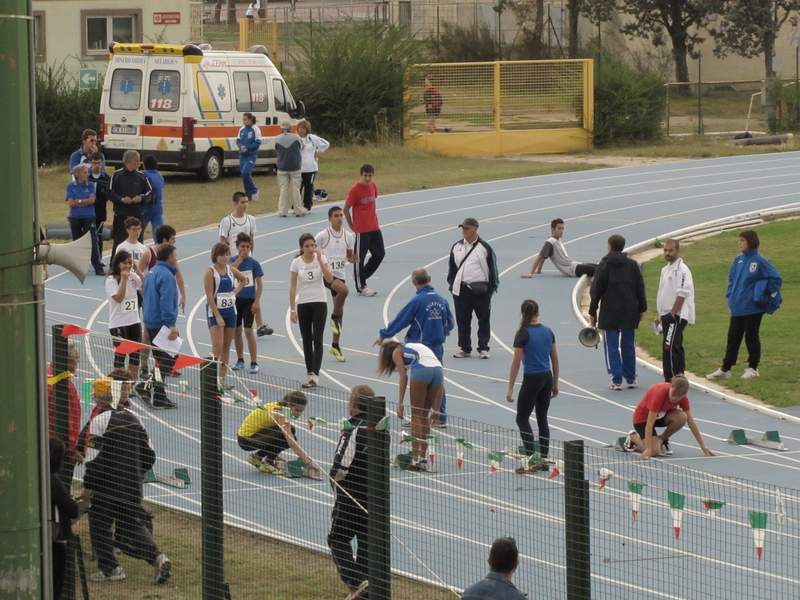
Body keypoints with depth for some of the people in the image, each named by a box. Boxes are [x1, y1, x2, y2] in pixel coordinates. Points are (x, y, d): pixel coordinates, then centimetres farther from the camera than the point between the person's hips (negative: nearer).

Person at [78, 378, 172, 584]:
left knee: (99, 525, 8)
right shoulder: (131, 417, 9)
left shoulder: (99, 421, -12)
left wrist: (88, 486, -10)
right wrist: (138, 472, 30)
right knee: (133, 524, 12)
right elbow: (149, 453, 14)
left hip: (107, 485, -6)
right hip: (133, 483, 6)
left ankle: (110, 567, 7)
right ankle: (157, 556, -8)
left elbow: (94, 458, -16)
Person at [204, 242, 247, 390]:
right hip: (215, 312, -6)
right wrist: (218, 316, -20)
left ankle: (223, 377, 15)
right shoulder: (210, 272, -11)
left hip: (230, 311, 6)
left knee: (227, 346, 9)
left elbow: (243, 280, 27)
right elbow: (209, 296, -16)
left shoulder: (231, 270, 6)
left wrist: (235, 292, 8)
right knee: (217, 346, -16)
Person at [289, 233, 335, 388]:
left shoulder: (321, 258, -2)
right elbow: (293, 287, 1)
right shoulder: (296, 262, -1)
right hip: (303, 304, 2)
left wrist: (320, 260, -18)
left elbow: (329, 279, -13)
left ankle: (315, 375, -14)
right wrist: (292, 310, -2)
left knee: (317, 338, -10)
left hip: (319, 303, -2)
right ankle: (310, 373, 11)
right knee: (306, 340, 5)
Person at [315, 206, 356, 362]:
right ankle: (334, 317, -8)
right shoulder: (323, 235, -8)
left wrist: (353, 259, -7)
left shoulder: (348, 236, 6)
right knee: (344, 290, -34)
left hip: (339, 274, 6)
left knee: (340, 312, 9)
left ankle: (335, 345, 21)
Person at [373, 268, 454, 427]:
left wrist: (383, 335, 3)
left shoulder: (417, 301, -15)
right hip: (438, 346, 5)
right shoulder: (441, 300, 1)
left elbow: (400, 321, -9)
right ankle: (441, 418, 12)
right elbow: (450, 323, 13)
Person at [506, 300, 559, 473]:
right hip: (547, 378, 6)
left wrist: (510, 388, -8)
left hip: (532, 379, -6)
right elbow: (555, 359, 10)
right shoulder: (548, 331, 5)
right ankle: (544, 460, 12)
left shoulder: (523, 334, -13)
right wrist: (555, 384, 19)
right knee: (542, 418, 13)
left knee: (522, 419, 3)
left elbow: (516, 363, -12)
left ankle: (533, 459, -7)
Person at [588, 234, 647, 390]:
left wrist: (592, 312, 2)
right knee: (629, 345, 11)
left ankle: (616, 380, -3)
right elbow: (640, 289, 7)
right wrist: (642, 309, 15)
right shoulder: (633, 265, 3)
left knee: (612, 346, 0)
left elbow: (596, 291, -5)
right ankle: (631, 379, 14)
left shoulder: (604, 265, -6)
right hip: (630, 312, 3)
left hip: (610, 314, -3)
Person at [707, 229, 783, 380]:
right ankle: (725, 369, 11)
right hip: (737, 308, 6)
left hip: (752, 308, -6)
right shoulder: (738, 260, 7)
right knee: (733, 338, 8)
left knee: (751, 337, 4)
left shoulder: (759, 261, -12)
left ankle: (753, 368, 16)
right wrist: (730, 294, 10)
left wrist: (762, 297, -9)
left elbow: (776, 279, -12)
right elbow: (731, 278, 22)